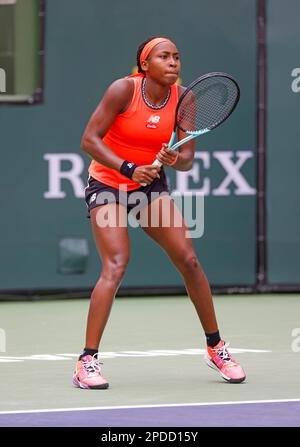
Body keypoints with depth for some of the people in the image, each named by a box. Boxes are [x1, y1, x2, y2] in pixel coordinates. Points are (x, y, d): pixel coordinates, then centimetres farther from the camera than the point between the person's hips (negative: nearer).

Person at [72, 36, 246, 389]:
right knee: (115, 267, -21)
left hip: (151, 185, 4)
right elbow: (89, 140, -20)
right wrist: (128, 168, -31)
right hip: (107, 184, -4)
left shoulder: (182, 98, -6)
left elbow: (187, 157, -4)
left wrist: (176, 160, -28)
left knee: (188, 260, -5)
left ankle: (215, 347, 13)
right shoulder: (124, 89, -18)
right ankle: (86, 363, -19)